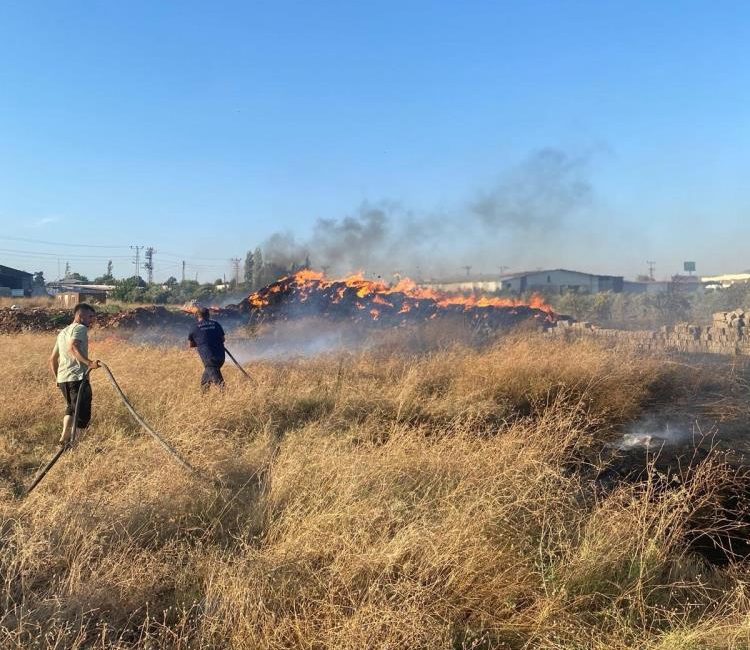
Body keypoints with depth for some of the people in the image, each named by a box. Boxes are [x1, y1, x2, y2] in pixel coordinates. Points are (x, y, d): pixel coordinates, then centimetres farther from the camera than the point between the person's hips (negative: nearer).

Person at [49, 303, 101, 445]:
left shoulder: (62, 332, 24)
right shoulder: (80, 328, -3)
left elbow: (52, 360, 27)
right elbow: (73, 347, -24)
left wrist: (58, 378, 34)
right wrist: (89, 362, -33)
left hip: (62, 379, 9)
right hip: (77, 378, -9)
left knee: (71, 408, 28)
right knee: (82, 416, -7)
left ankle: (64, 437, 26)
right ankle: (67, 439, -18)